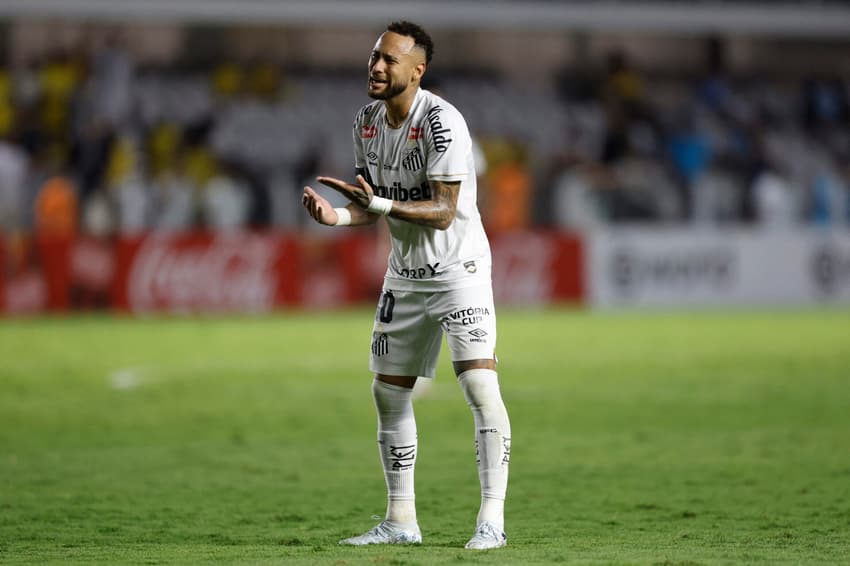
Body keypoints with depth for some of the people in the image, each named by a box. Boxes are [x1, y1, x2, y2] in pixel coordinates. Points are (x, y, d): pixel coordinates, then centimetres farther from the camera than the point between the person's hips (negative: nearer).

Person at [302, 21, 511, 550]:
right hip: (405, 272, 8)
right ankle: (401, 521, 18)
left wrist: (379, 204, -34)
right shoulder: (368, 121, 3)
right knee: (389, 392, 9)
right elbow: (374, 206, 10)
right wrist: (336, 216, -10)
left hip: (458, 267, -8)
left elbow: (443, 210, -23)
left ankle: (492, 521, -16)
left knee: (480, 385, -18)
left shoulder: (442, 122, -21)